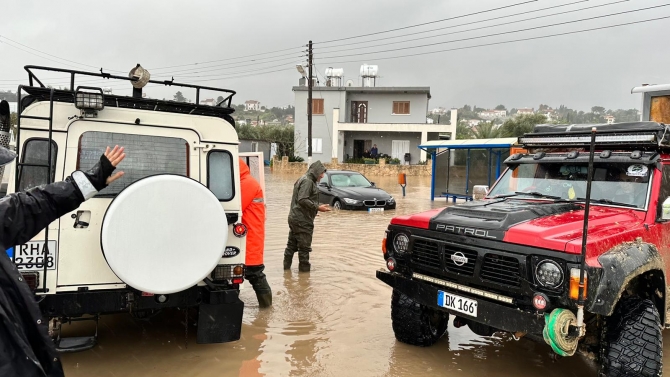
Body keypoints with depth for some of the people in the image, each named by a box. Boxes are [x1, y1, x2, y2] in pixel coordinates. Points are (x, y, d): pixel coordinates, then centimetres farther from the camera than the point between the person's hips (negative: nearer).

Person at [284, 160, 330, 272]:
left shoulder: (304, 180, 17)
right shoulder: (307, 181, -15)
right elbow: (302, 200, -24)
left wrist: (316, 208, 17)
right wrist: (317, 208, -20)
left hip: (294, 218, 10)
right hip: (302, 221, -10)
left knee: (292, 244, 16)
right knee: (304, 247, -2)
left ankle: (286, 266, 24)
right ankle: (304, 269, 5)